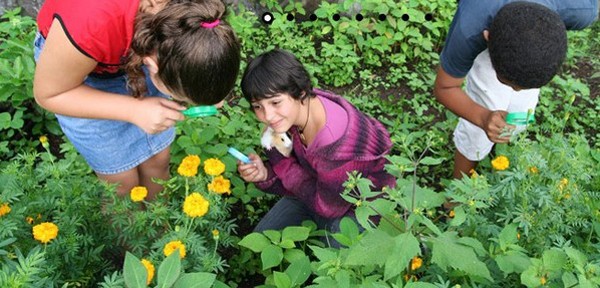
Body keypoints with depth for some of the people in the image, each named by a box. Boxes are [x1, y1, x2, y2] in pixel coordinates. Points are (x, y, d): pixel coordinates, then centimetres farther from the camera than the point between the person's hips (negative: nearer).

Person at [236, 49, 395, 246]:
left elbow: (328, 207, -25)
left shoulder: (338, 145, -41)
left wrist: (280, 160, -26)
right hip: (316, 189, 7)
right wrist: (265, 174, -28)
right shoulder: (292, 113, -18)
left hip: (358, 207, -6)